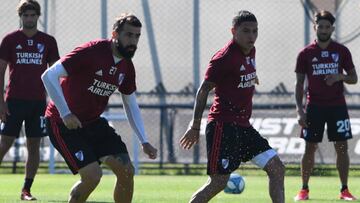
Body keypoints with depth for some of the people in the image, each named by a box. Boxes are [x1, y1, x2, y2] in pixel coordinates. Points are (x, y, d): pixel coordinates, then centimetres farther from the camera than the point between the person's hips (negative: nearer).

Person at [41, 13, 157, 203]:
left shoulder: (126, 67, 3)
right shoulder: (91, 52, -21)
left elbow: (131, 105, 17)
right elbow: (49, 76, -24)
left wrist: (144, 142, 9)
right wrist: (65, 114, -27)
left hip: (93, 123, 7)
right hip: (63, 123, -7)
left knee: (126, 171, -3)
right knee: (92, 175, -20)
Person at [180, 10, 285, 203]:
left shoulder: (250, 52, 9)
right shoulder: (224, 57, -15)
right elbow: (204, 90, -12)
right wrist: (195, 125, -12)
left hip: (243, 126, 9)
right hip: (223, 127, -9)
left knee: (277, 168, 2)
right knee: (218, 182, -11)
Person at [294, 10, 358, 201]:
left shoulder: (342, 51, 4)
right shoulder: (306, 53, 1)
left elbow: (354, 78, 8)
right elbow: (299, 83, 2)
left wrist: (340, 76, -14)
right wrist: (299, 110, -7)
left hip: (337, 106, 1)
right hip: (314, 106, -1)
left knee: (342, 148, -2)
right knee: (310, 148, 0)